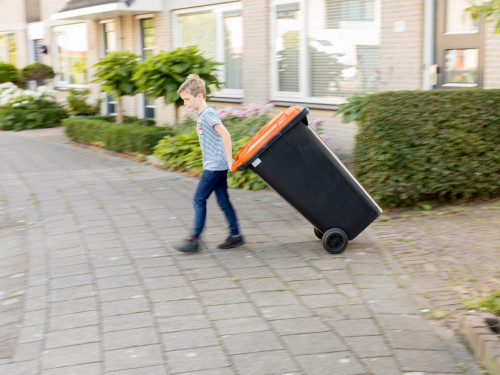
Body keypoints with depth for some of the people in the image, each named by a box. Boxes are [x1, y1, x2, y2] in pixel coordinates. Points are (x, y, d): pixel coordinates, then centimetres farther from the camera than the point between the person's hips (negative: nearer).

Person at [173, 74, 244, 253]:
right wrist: (228, 159, 16)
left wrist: (229, 159, -24)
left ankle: (194, 239, 0)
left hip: (214, 166, -10)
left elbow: (225, 134, -25)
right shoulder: (202, 115, 15)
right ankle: (235, 235, 17)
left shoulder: (208, 113, -15)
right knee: (223, 201, 12)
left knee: (198, 200, -4)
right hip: (217, 166, 10)